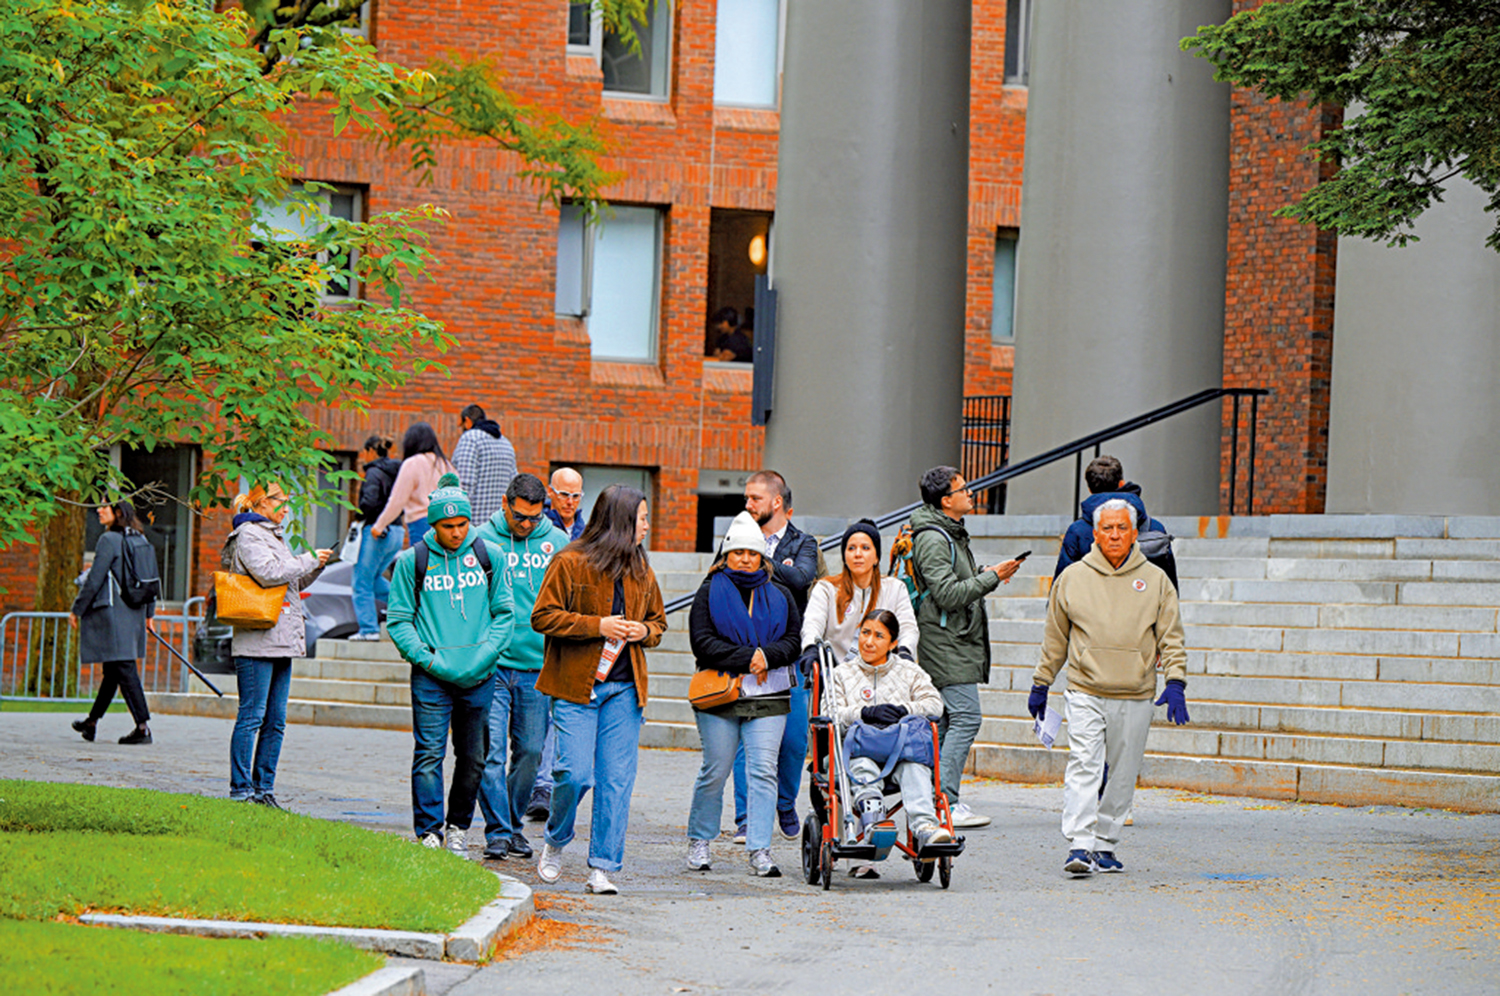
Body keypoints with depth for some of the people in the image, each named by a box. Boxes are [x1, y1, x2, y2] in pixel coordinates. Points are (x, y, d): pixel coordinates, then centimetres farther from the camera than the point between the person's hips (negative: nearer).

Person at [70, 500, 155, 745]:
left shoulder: (109, 540, -13)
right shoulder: (140, 540, 11)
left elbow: (95, 580, -14)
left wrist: (77, 610, -5)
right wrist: (149, 613, 22)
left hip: (113, 612, -9)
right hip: (134, 613, 9)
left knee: (123, 669, -9)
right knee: (113, 669, 17)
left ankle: (143, 726, -16)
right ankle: (92, 721, 30)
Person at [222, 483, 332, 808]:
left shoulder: (273, 535, 23)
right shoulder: (249, 534, -6)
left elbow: (293, 583, 28)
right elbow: (268, 573, -21)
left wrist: (315, 567, 11)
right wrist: (309, 560, -11)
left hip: (281, 642, 10)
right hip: (257, 641, -10)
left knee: (276, 720, 8)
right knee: (252, 716, -8)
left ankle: (264, 787, 12)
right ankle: (241, 789, -6)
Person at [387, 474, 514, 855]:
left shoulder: (487, 556, 5)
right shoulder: (412, 561, 0)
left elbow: (504, 612, 9)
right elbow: (398, 620, 2)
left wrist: (485, 655, -4)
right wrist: (426, 658, -10)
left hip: (478, 677, 2)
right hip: (431, 677, -2)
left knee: (473, 759, 8)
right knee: (429, 755, -9)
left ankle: (458, 827, 23)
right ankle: (429, 832, -6)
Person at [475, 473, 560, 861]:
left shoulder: (556, 542, 5)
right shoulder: (480, 541, 0)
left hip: (537, 667, 2)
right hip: (491, 665, -2)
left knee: (530, 751, 7)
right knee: (491, 750, -7)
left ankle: (513, 821, 23)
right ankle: (497, 831, -2)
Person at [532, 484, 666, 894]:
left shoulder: (642, 571, 12)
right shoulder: (571, 563, -6)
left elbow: (658, 620, 24)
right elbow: (543, 617, -8)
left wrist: (644, 631, 1)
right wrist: (597, 626, -16)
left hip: (624, 689, 5)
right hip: (576, 687, -5)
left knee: (617, 780, -1)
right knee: (576, 774, -11)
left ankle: (602, 868, 4)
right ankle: (554, 844, 17)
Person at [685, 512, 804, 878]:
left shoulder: (779, 596, 15)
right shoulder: (710, 593, 6)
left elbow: (794, 641, 10)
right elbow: (703, 642, -4)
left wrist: (767, 656, -10)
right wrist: (747, 659, -13)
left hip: (768, 697, 2)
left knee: (764, 771, -7)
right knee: (715, 772, 0)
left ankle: (760, 850, -6)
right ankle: (699, 841, 16)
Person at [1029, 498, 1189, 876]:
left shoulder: (1155, 580, 7)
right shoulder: (1072, 579, 7)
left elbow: (1170, 637, 6)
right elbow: (1054, 638, 15)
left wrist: (1175, 681, -7)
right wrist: (1040, 685, 16)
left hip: (1135, 697, 1)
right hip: (1085, 693, -1)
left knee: (1122, 775, 6)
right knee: (1083, 766, -14)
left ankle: (1105, 845, 16)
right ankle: (1080, 845, -20)